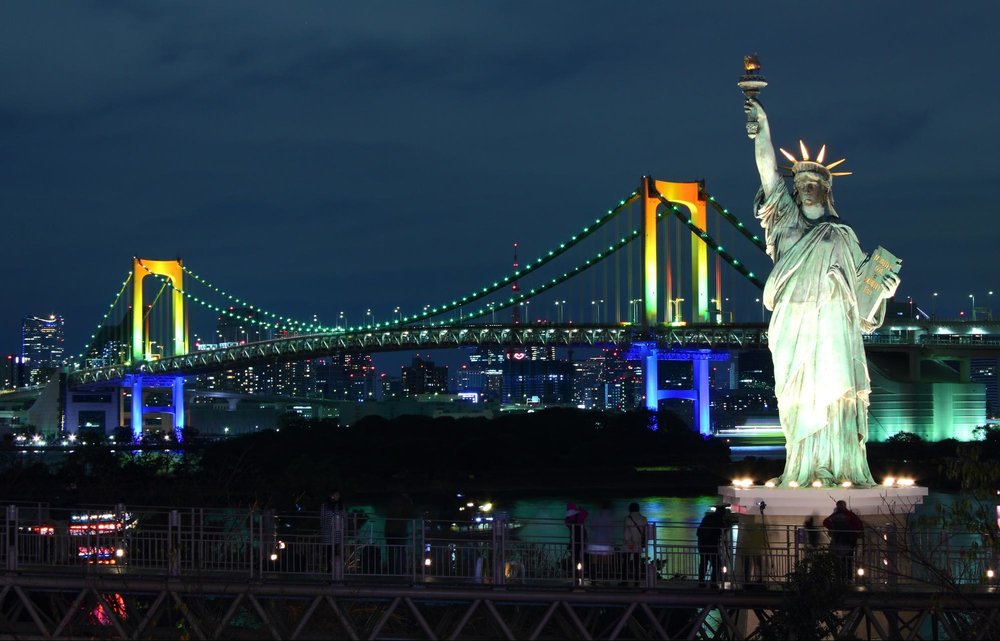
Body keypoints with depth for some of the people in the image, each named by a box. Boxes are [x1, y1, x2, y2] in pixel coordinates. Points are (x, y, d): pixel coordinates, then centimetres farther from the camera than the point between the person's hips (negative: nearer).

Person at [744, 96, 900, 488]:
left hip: (832, 326, -1)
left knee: (835, 394, -9)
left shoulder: (843, 235, 16)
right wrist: (762, 128, 5)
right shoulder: (788, 220, 15)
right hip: (793, 328, 1)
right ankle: (801, 471, -5)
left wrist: (883, 290, -5)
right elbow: (768, 171, 9)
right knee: (798, 400, -4)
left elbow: (863, 281, 15)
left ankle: (842, 470, -12)